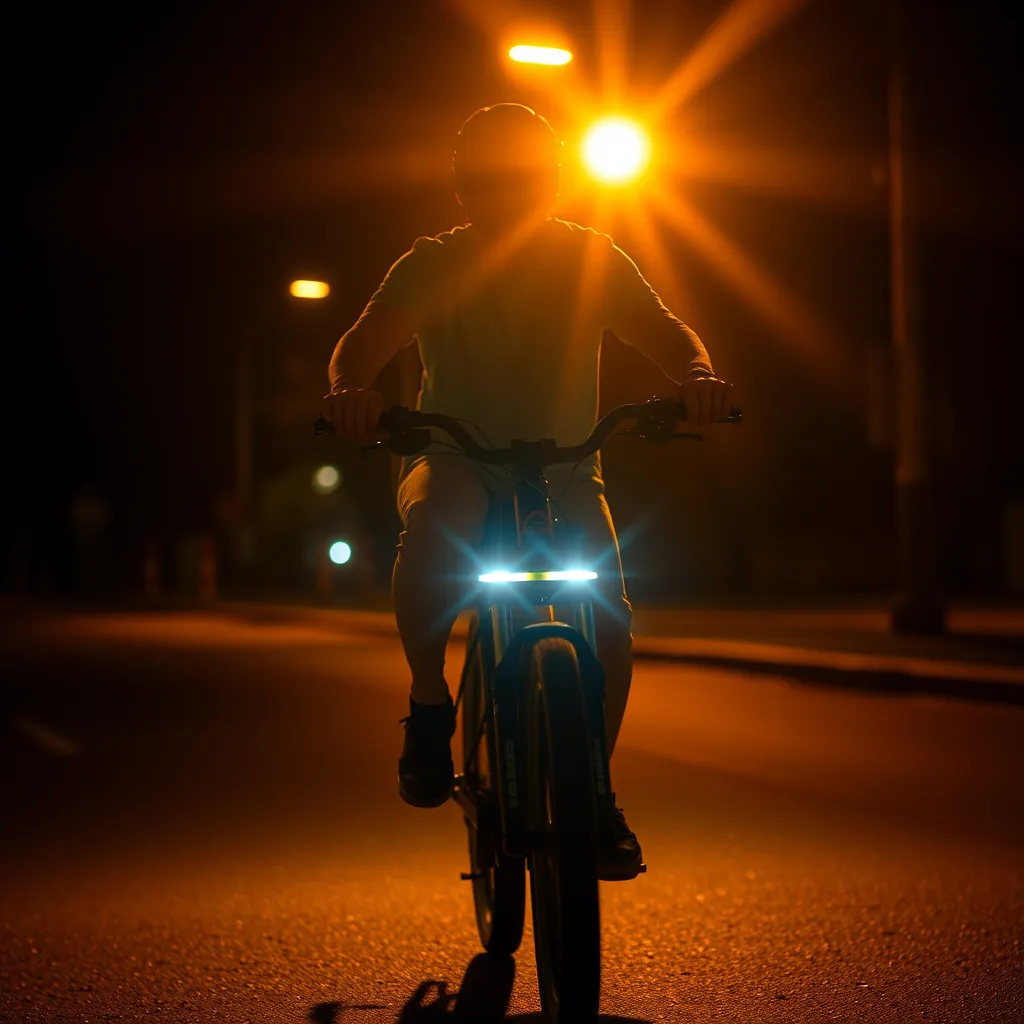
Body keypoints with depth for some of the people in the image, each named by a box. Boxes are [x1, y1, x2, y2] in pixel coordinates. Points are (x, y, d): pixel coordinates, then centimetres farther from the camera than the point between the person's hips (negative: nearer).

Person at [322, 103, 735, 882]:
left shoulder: (590, 259, -4)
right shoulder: (433, 266, -7)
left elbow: (666, 332, -13)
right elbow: (364, 341, -20)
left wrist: (698, 376, -37)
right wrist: (350, 388, -45)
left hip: (562, 468, 2)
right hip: (457, 460, -1)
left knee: (609, 604, -24)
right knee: (434, 524, -38)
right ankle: (430, 704, -15)